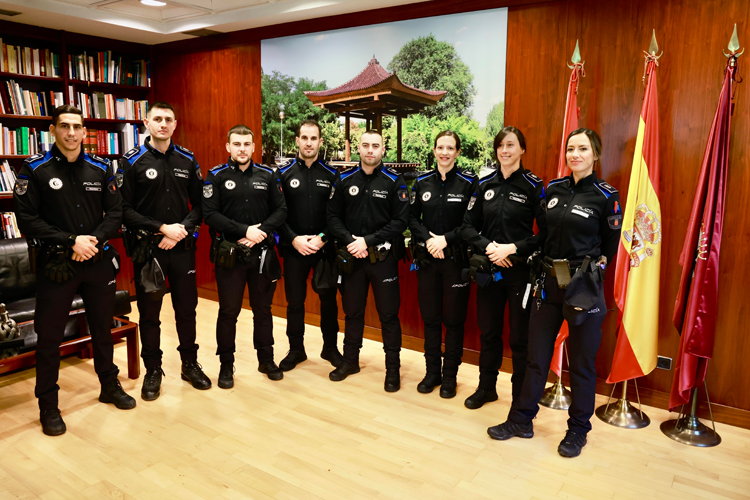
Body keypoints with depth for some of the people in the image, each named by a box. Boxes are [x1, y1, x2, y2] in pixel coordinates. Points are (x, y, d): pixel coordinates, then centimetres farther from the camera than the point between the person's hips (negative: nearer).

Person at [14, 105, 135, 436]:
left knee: (103, 328, 15)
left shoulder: (100, 168, 4)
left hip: (99, 261, 3)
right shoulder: (35, 169, -4)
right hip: (55, 265, -3)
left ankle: (110, 386, 33)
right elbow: (27, 220, -10)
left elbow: (115, 213, 2)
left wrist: (94, 241, -13)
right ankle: (48, 405, 21)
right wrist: (71, 242, -17)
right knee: (49, 336, 5)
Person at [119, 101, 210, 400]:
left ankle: (190, 364, 27)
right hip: (147, 249, -2)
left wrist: (183, 230, -10)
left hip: (182, 248, 2)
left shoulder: (187, 160, 6)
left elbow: (199, 204, 6)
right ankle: (153, 371, 23)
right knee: (149, 313, 8)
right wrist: (161, 228, -16)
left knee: (187, 308, 11)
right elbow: (124, 210, -7)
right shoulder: (133, 162, -2)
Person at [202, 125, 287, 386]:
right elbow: (210, 214, -12)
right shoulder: (216, 176, -2)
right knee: (229, 311, 7)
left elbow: (281, 210, 2)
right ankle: (226, 365, 22)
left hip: (263, 253, 2)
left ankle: (266, 360, 28)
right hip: (229, 254, -2)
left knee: (263, 308, 13)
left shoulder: (268, 175, 5)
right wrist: (245, 230, -19)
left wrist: (262, 231, -14)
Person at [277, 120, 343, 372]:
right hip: (294, 248, 0)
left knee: (328, 298, 9)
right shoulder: (284, 173, 1)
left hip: (325, 247, 0)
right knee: (294, 301, 7)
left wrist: (323, 238, -12)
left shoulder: (332, 174, 2)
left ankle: (330, 347, 26)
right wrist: (294, 239, -12)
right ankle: (296, 349, 23)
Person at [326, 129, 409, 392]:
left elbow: (400, 221, -10)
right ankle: (350, 361, 32)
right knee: (352, 311, 15)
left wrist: (368, 241, -16)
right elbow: (333, 216, 3)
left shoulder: (394, 181, -4)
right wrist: (349, 241, -13)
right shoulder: (344, 179, 4)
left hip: (383, 257, -2)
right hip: (351, 257, 3)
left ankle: (393, 367, 19)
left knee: (389, 314, 5)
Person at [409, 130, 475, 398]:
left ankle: (450, 375, 20)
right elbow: (412, 217, 5)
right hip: (427, 258, 3)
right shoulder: (422, 182, 6)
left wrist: (445, 239, -16)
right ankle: (432, 372, 25)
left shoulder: (468, 183, -3)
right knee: (430, 317, 11)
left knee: (454, 319, 6)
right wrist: (428, 239, -10)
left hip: (456, 258, -3)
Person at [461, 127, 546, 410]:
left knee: (520, 337, 4)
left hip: (521, 270, -3)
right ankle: (486, 387, 32)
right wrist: (488, 247, -11)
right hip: (489, 268, 4)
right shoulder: (484, 184, 6)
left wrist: (513, 248, -18)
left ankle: (521, 396, 22)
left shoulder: (534, 186, -4)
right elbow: (469, 226, 6)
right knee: (488, 332, 15)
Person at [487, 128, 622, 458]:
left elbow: (610, 246, 4)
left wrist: (592, 266, -3)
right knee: (536, 354, 11)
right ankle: (521, 419, 25)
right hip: (548, 283, 4)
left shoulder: (605, 196, -5)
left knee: (581, 361, 7)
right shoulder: (553, 189, 7)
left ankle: (578, 429, 26)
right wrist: (544, 264, 7)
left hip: (584, 288, -4)